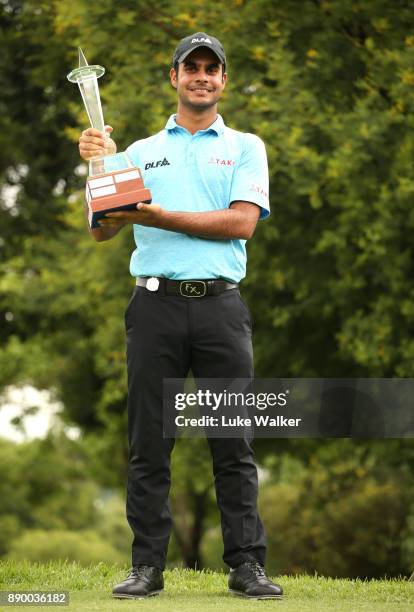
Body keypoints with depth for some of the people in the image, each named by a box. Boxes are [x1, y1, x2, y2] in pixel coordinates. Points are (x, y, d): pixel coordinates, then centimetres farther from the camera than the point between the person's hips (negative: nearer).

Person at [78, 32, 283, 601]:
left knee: (234, 445, -1)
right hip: (156, 303, 1)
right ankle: (147, 566, 6)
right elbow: (102, 231, 10)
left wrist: (159, 216, -10)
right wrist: (99, 168, -6)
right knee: (148, 444, 1)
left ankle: (247, 564, 2)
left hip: (221, 304, -1)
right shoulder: (142, 152, 16)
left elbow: (242, 222, -5)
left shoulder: (246, 147, 11)